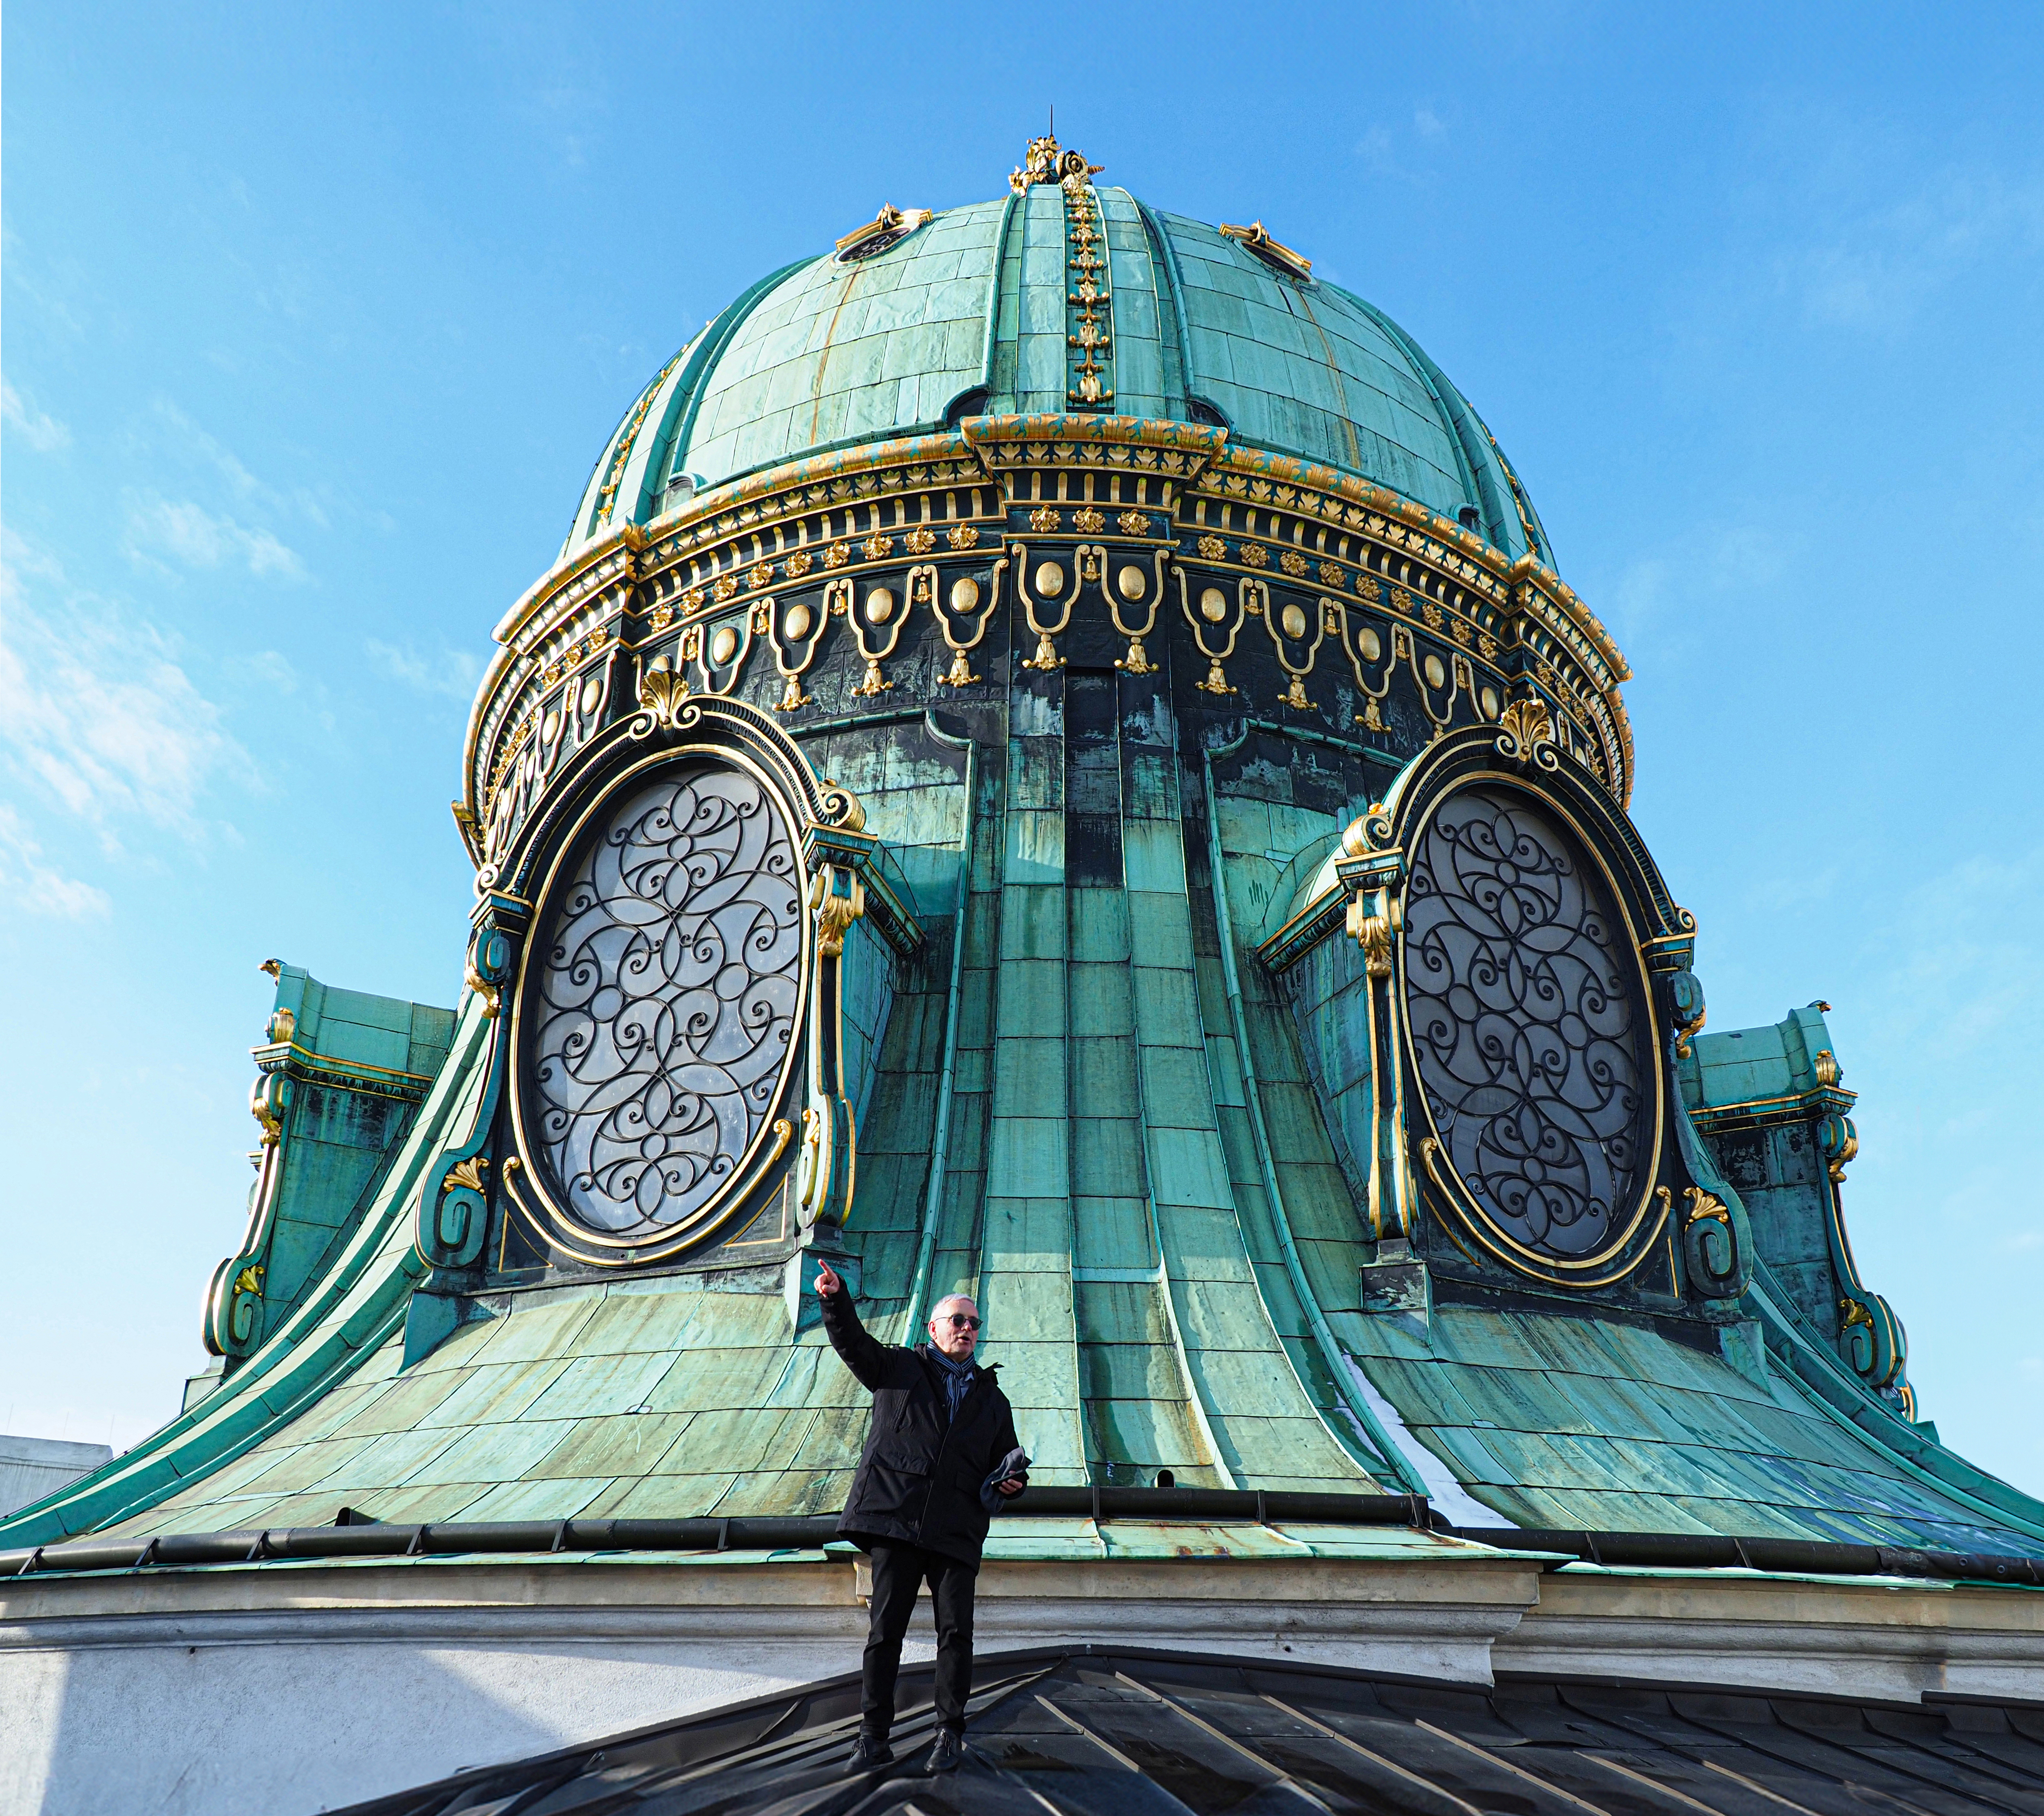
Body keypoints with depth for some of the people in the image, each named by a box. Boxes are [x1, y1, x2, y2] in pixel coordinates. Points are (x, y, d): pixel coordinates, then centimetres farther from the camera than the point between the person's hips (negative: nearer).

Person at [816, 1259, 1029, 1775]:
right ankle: (873, 1739, 5)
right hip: (895, 1519, -2)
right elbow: (852, 1342, -1)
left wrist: (1012, 1481, 2)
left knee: (956, 1631, -3)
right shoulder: (898, 1368, 12)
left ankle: (950, 1733, 10)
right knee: (885, 1629, -1)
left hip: (957, 1529, 2)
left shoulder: (992, 1400, 21)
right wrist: (836, 1299, -19)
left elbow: (1007, 1461, 26)